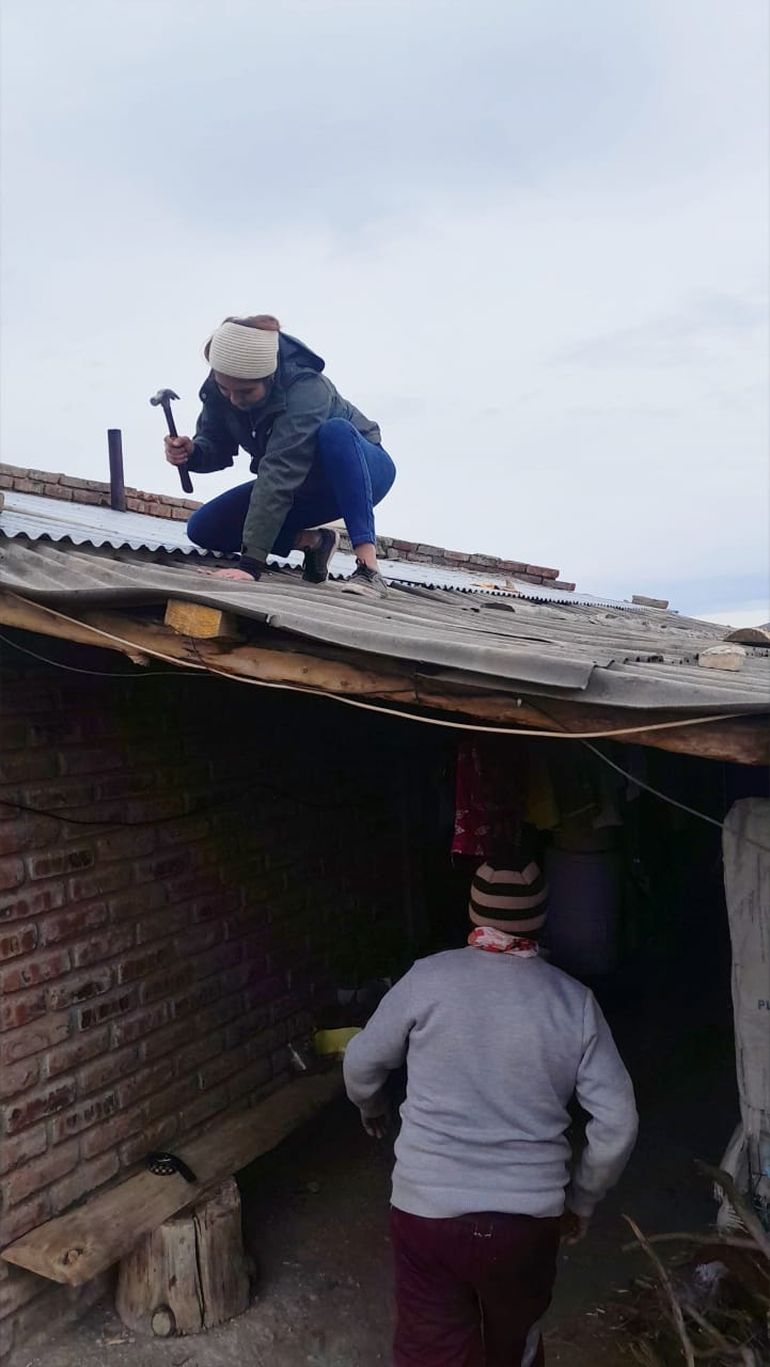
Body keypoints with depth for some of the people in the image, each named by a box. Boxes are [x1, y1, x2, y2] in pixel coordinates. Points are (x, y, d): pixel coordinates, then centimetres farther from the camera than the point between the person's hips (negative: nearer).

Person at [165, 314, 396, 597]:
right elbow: (217, 446, -6)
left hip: (360, 470, -6)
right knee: (202, 528, -7)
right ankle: (313, 541, 4)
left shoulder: (305, 390, -35)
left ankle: (368, 566, -40)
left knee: (335, 431, -41)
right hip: (304, 485, 6)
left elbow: (280, 472, -42)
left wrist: (250, 563, -47)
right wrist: (192, 452, -32)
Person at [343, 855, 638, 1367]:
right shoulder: (574, 1000, -6)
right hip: (528, 1216, 2)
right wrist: (581, 1200, 10)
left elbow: (361, 1063, 3)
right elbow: (618, 1123, -6)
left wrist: (371, 1108, 24)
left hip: (426, 1211, -1)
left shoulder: (429, 977, -9)